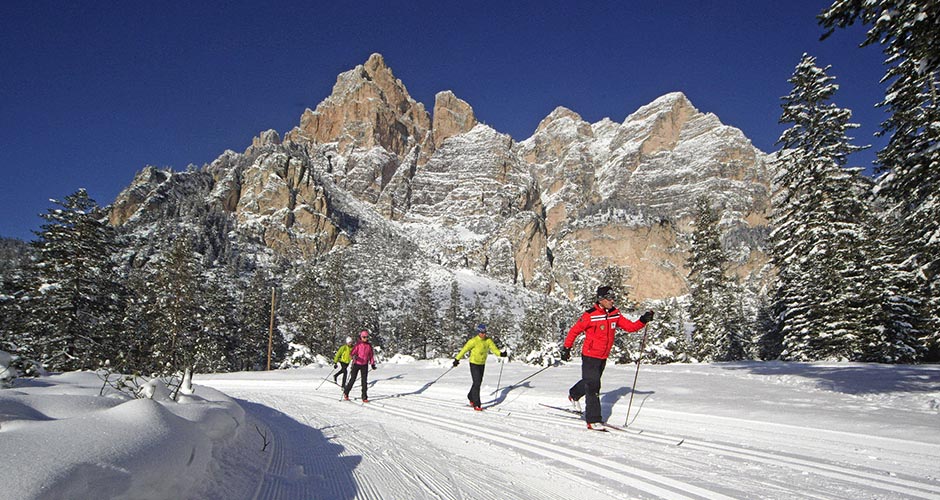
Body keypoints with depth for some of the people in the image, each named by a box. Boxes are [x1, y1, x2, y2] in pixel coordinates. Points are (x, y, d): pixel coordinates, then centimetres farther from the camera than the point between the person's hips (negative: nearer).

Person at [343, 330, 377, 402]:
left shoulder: (369, 345, 5)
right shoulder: (358, 345, -8)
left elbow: (371, 355, 14)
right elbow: (352, 353, -12)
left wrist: (373, 364, 7)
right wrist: (353, 356, -34)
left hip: (365, 365, 3)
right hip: (356, 364, -3)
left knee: (364, 381, 0)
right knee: (353, 379, 3)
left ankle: (364, 397, 4)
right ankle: (346, 392, 25)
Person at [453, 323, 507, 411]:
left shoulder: (488, 340, -5)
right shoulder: (473, 341, -19)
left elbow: (494, 348, -14)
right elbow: (464, 349, -13)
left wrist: (500, 354, -33)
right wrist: (457, 359, -11)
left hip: (482, 364, 6)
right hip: (474, 364, -6)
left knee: (479, 382, 17)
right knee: (477, 383, -12)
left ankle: (471, 397, 40)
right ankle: (476, 404, -7)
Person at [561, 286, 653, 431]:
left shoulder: (615, 314, -1)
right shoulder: (590, 315, -19)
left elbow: (631, 326, 1)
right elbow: (574, 331, -10)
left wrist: (643, 321, -15)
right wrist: (566, 348, -7)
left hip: (603, 357, 7)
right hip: (590, 356, -7)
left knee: (592, 382, 24)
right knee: (593, 387, -7)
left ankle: (574, 395, 50)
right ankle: (593, 421, -1)